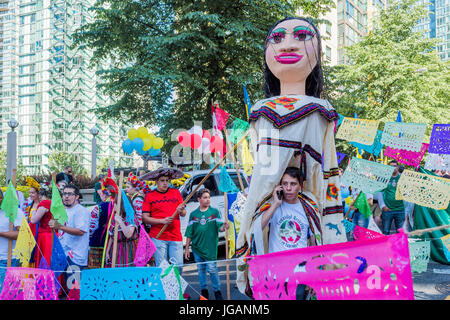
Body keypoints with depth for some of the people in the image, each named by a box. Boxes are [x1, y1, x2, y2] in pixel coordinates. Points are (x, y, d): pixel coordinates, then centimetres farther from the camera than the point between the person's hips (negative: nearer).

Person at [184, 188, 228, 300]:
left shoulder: (215, 212, 2)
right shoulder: (193, 214, 7)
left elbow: (219, 228, -5)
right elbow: (189, 233, 10)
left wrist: (223, 227, -28)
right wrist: (186, 248, 9)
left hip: (210, 247, -2)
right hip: (197, 247, 3)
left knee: (212, 269, -5)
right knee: (201, 269, 10)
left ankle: (217, 291, 9)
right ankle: (204, 290, 23)